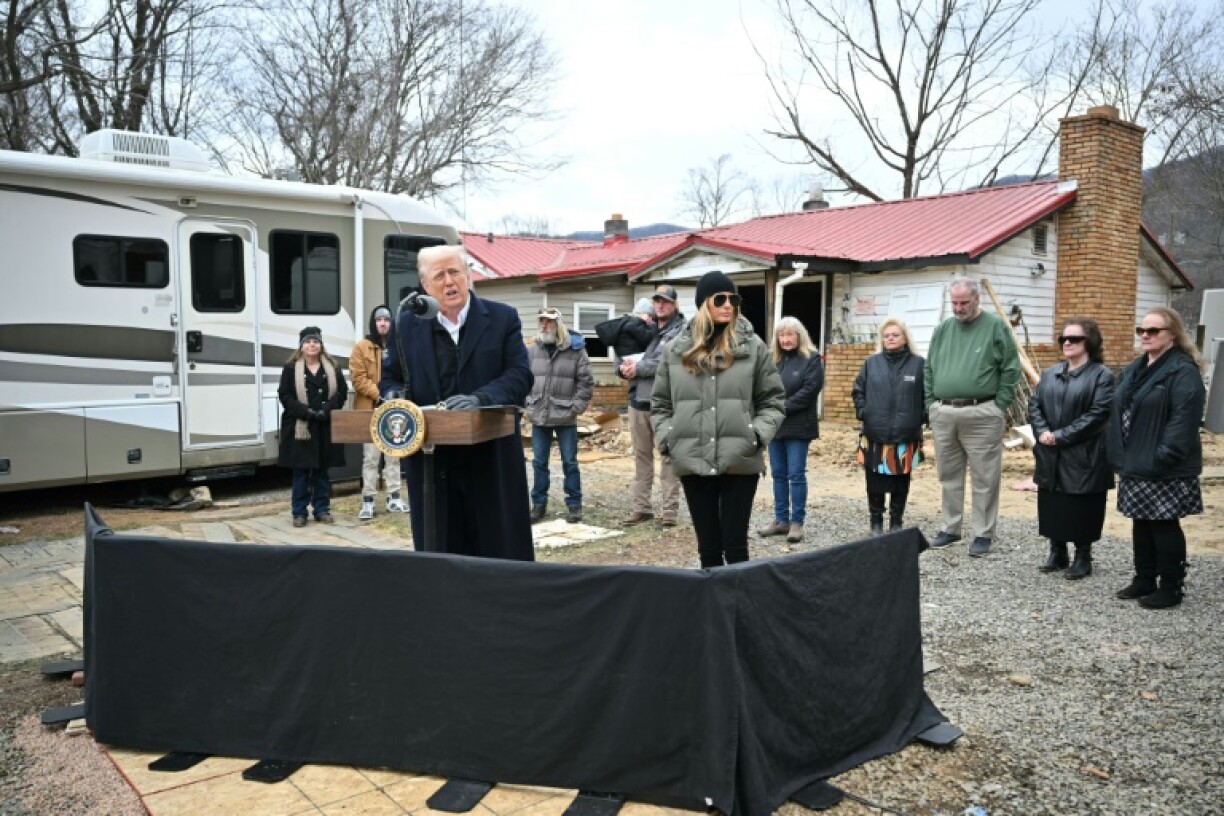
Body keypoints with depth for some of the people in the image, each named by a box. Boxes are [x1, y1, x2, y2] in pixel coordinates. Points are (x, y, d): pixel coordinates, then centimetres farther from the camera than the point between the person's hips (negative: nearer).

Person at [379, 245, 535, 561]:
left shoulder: (502, 318, 2)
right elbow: (390, 377, 16)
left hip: (491, 459, -2)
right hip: (430, 461, 2)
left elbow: (520, 375, -7)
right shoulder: (406, 324, 9)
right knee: (439, 552, 8)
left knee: (499, 552, 6)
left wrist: (479, 398, -24)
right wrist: (395, 394, -9)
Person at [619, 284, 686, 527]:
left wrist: (638, 367, -17)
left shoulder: (682, 330, -2)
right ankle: (640, 507, 19)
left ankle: (669, 509, 6)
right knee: (641, 456, 12)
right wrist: (623, 366, -8)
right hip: (638, 400, 6)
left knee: (668, 457, 1)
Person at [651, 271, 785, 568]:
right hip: (693, 463, 2)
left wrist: (757, 435, -8)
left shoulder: (753, 347, 2)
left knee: (735, 546, 3)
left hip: (740, 463, -2)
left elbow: (773, 401, 5)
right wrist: (667, 438, -1)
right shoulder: (676, 350, 7)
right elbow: (660, 404, 13)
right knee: (708, 547, 11)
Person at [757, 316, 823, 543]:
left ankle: (797, 522, 6)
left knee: (796, 474, -2)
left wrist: (783, 408, -16)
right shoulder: (774, 360, 12)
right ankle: (781, 520, 18)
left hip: (798, 426, -5)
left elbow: (809, 390, -13)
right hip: (775, 425, 5)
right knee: (778, 474, 10)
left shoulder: (812, 359, -2)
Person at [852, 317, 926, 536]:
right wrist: (862, 412, 0)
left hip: (906, 437, -1)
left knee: (900, 483, 9)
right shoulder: (871, 363, 6)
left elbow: (928, 395, 3)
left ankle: (897, 522, 22)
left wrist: (922, 417, -5)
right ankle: (876, 522, 19)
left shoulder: (918, 364, 1)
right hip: (875, 436, 1)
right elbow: (858, 391, 12)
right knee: (875, 483, 6)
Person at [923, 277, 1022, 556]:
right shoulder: (943, 329, 12)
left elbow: (1011, 369, -3)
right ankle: (950, 528, 24)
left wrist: (999, 406, -7)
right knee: (949, 475, 13)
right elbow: (929, 369, 16)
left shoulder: (996, 326, -2)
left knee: (984, 478, 2)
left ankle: (984, 534, 11)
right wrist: (931, 403, 8)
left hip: (981, 415, -5)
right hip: (943, 414, 5)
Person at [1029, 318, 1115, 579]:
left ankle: (1083, 557, 19)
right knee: (1052, 507, 12)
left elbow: (1098, 414, -15)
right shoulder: (1050, 373, 13)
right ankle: (1057, 553, 27)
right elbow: (1034, 405, 10)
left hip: (1083, 459, -5)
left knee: (1082, 510, 3)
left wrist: (1061, 436, -18)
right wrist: (1042, 432, -9)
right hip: (1050, 458, 6)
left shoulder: (1101, 375, -6)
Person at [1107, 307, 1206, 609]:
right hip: (1135, 465, 8)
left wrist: (1161, 458, -25)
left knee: (1164, 527, 1)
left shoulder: (1183, 371, -13)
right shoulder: (1133, 369, 14)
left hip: (1165, 470, -8)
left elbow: (1184, 420, -22)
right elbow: (1118, 413, 17)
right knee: (1141, 524, 15)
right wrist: (1118, 456, 11)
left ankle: (1171, 587, 13)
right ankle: (1144, 580, 27)